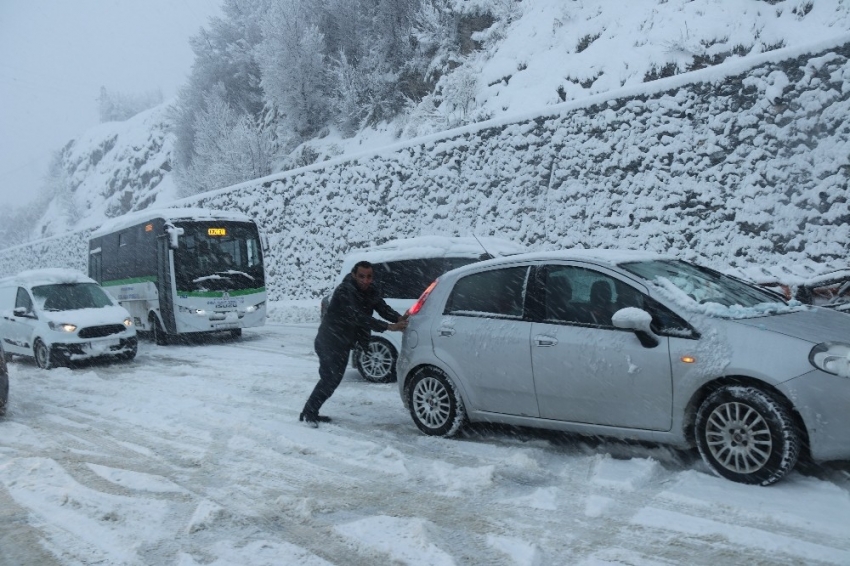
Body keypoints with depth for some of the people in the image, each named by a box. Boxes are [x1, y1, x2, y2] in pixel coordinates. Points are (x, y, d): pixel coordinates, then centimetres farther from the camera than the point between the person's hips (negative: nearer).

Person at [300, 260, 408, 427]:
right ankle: (308, 413, 2)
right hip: (329, 341, -9)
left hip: (344, 343, 9)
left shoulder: (371, 292, -1)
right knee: (330, 378, -12)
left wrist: (399, 318, -31)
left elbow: (383, 308, -10)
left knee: (333, 379, 15)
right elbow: (358, 317, -37)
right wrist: (389, 327, -42)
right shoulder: (345, 291, -27)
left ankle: (311, 413, 27)